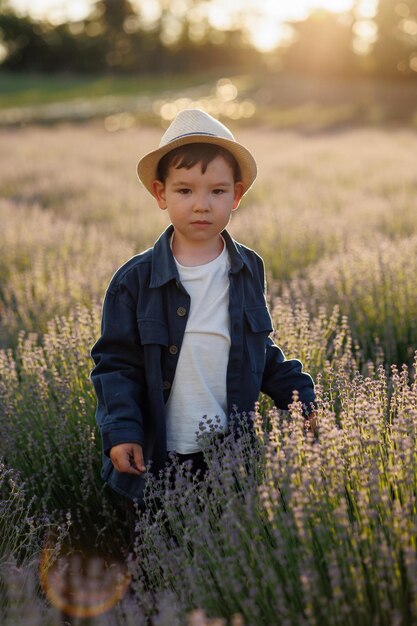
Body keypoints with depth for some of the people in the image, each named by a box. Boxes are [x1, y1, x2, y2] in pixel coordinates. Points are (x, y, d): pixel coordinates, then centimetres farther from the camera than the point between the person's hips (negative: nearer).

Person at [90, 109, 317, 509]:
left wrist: (298, 395, 7)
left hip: (233, 455, 3)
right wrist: (120, 431, -14)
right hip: (158, 459, -2)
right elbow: (116, 363, -5)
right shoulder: (135, 280, -7)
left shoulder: (249, 271, 4)